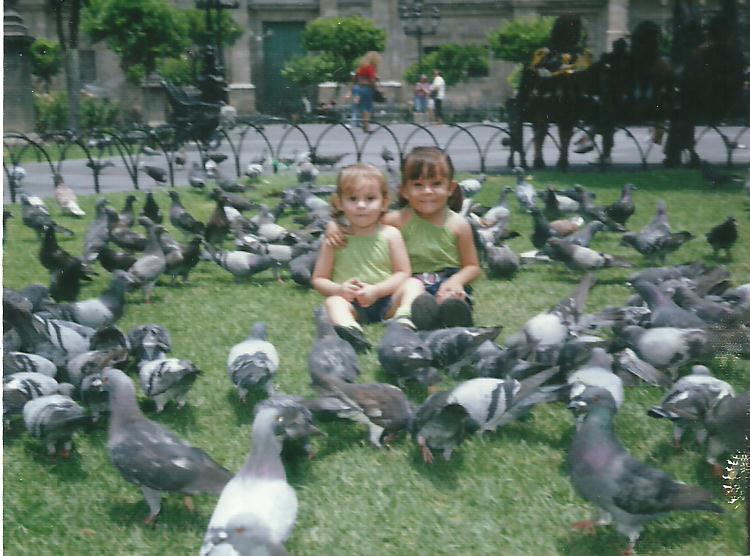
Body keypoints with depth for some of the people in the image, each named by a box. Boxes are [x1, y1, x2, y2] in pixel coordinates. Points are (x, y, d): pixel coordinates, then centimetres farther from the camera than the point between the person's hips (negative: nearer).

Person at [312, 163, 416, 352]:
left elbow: (403, 273, 1)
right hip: (352, 304, 0)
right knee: (333, 301, -29)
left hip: (386, 301, 1)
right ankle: (350, 330, -62)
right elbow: (318, 279, 9)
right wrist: (339, 289, -13)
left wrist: (376, 290, -14)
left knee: (412, 285, -22)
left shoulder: (390, 234, 5)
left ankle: (404, 322, -52)